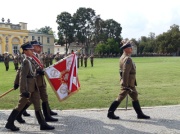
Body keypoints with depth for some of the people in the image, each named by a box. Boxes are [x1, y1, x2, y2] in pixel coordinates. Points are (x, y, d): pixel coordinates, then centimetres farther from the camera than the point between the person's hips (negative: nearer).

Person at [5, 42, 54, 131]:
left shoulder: (30, 60, 10)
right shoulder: (26, 61, -17)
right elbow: (23, 77, -22)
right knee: (21, 106, 5)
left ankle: (43, 124, 14)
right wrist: (24, 91, -24)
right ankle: (9, 123, 20)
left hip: (33, 88, 9)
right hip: (28, 88, -8)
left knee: (37, 106, 9)